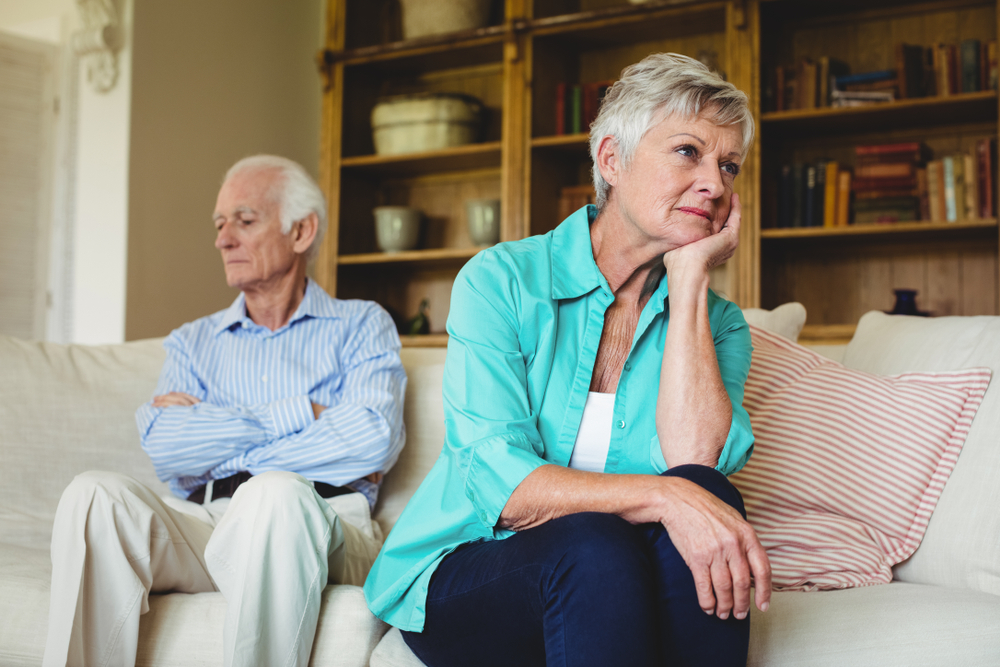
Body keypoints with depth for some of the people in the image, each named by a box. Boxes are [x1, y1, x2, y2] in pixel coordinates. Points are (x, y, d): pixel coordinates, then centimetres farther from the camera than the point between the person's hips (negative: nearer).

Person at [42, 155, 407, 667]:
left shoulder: (361, 326, 14)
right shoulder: (193, 342, 24)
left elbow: (374, 438, -7)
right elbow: (162, 445, 2)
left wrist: (217, 441, -2)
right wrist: (300, 415, -5)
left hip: (320, 530, -3)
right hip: (204, 520, 3)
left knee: (275, 492, -36)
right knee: (95, 493, -25)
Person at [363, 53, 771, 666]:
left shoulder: (718, 325, 5)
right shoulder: (501, 281, -6)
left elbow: (693, 459, -18)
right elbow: (498, 483, -19)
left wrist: (689, 278, -13)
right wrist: (663, 496, -34)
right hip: (464, 574, -3)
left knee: (705, 497, -28)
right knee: (593, 544, -36)